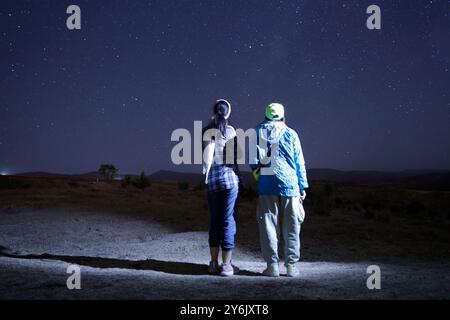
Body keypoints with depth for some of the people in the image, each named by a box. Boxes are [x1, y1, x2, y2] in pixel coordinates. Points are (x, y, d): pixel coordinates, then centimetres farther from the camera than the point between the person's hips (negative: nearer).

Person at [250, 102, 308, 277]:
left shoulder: (258, 132, 7)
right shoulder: (290, 133, 6)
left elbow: (253, 161, 2)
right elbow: (299, 162, 6)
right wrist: (303, 187, 10)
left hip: (267, 184, 0)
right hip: (289, 184, 0)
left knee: (268, 225, 5)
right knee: (291, 227, 7)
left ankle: (272, 265, 2)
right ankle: (291, 265, 7)